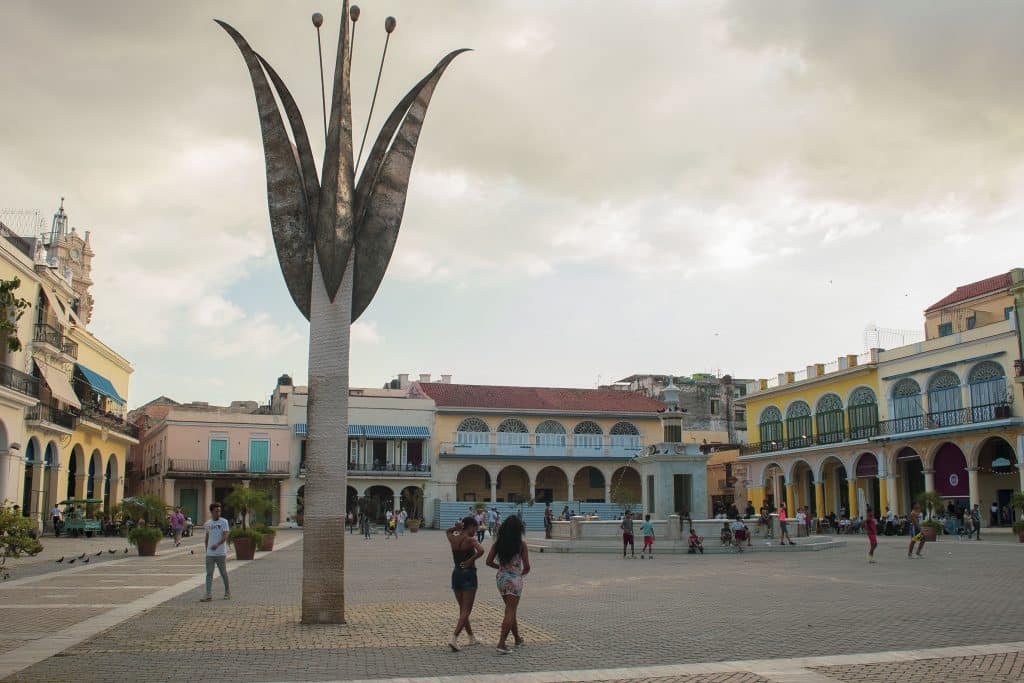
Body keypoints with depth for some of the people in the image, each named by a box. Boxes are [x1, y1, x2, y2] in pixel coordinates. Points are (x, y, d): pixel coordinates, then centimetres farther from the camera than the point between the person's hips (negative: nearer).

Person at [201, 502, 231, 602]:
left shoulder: (224, 522, -5)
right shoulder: (208, 523, 9)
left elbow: (225, 536, -15)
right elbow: (207, 537, 19)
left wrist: (218, 544, -31)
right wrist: (206, 550, 17)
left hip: (221, 553, -4)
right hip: (210, 553, 4)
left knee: (223, 573, 7)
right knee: (209, 574, -1)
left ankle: (227, 592, 21)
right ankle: (208, 595, -2)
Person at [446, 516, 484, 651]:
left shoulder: (453, 539, 3)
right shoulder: (470, 540, -14)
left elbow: (448, 531, 27)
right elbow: (481, 550, -33)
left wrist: (456, 528, 7)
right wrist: (471, 560, -18)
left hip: (456, 574, 6)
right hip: (469, 574, -6)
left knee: (462, 609, 18)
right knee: (466, 611, -1)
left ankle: (472, 638, 30)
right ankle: (454, 638, -16)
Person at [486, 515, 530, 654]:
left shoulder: (498, 543, 0)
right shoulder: (521, 544, -11)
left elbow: (489, 562, -1)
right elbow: (527, 566, -11)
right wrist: (523, 572, 10)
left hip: (501, 578, 5)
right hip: (515, 579, -5)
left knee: (510, 610, 20)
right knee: (510, 612, 0)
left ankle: (518, 639, 34)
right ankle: (501, 644, -8)